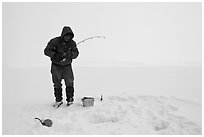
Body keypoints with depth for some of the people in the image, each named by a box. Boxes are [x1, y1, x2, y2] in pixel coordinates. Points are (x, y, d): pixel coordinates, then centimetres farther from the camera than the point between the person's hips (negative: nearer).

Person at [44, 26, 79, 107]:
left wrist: (70, 54, -33)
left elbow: (76, 53, -10)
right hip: (56, 66, -1)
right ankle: (58, 100, 21)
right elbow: (47, 51, -18)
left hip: (67, 66, 1)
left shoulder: (72, 43, -5)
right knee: (57, 84, 7)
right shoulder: (55, 41, -14)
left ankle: (70, 100, 10)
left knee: (69, 82, -4)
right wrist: (56, 55, -33)